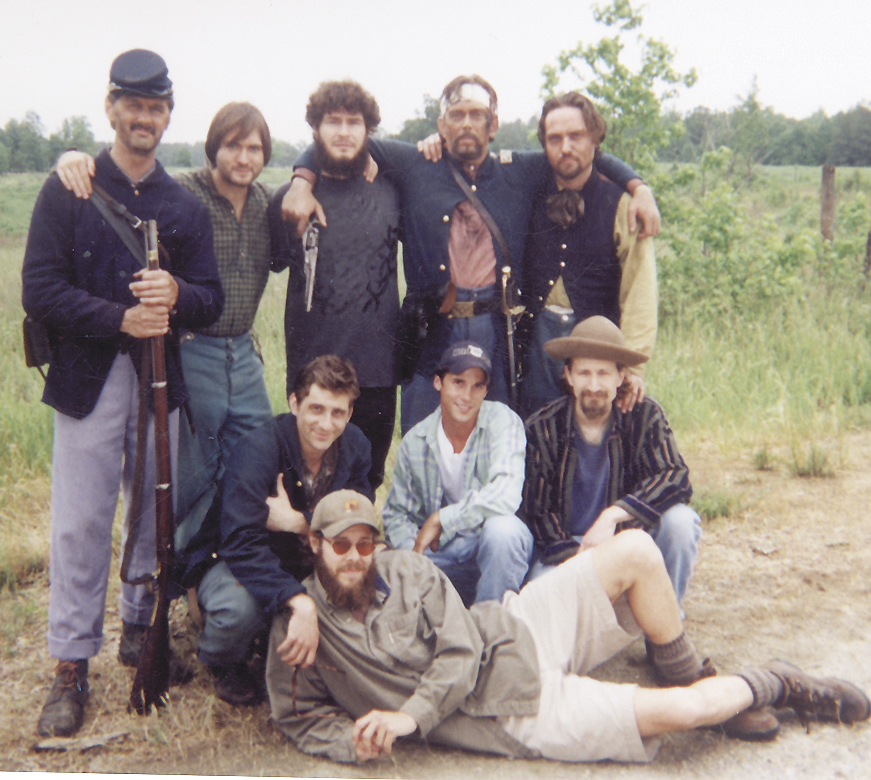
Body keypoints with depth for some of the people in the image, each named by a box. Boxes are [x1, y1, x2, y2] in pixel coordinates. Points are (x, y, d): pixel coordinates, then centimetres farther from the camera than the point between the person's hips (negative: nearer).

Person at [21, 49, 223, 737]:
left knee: (155, 512, 11)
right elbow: (40, 290, -5)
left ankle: (141, 622, 32)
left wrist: (176, 293, -15)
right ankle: (71, 666, 12)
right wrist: (119, 319, -18)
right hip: (86, 378, -2)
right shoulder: (67, 190, 2)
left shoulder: (185, 206, 10)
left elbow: (212, 303, 7)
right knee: (80, 525, -1)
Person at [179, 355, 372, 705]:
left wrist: (300, 521, -30)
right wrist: (300, 603, -50)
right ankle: (223, 663, 0)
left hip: (307, 560, 5)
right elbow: (241, 543, -36)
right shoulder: (257, 449, -28)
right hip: (229, 559, -4)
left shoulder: (355, 445, -10)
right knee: (241, 607, -39)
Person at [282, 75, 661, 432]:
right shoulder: (415, 166, 10)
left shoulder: (520, 172, 13)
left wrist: (639, 188, 7)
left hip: (498, 328, 1)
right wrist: (301, 181, 0)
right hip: (432, 329, -1)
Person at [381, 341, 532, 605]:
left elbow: (506, 496, -29)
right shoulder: (415, 442, -1)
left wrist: (440, 519, -22)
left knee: (500, 528, -37)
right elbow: (396, 514, 6)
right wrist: (414, 552, -15)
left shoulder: (502, 420, -14)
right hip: (442, 550, 4)